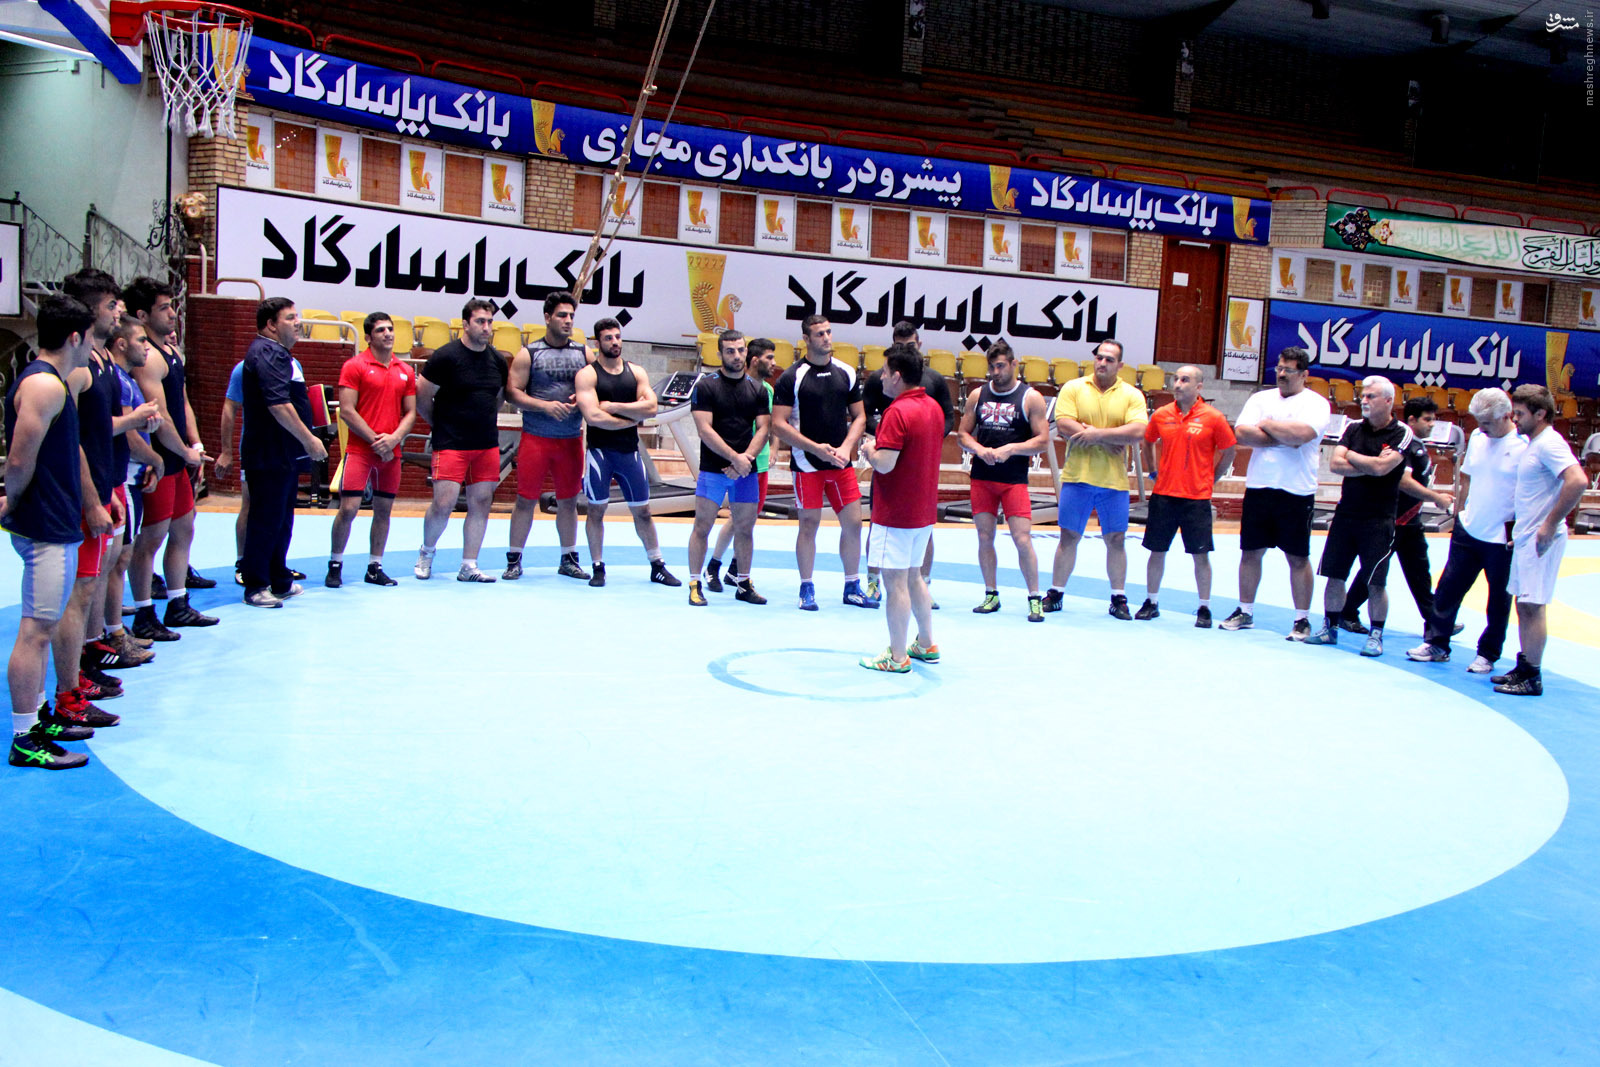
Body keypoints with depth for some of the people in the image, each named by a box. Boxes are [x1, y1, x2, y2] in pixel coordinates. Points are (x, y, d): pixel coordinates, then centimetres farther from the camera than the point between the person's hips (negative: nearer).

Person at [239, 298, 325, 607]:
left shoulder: (278, 354, 19)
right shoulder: (267, 354, -15)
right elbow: (278, 405, -24)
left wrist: (306, 438, 21)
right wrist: (308, 439, -21)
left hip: (285, 456, 11)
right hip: (269, 456, -11)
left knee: (281, 520, 16)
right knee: (265, 521, -4)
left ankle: (280, 581, 25)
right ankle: (255, 587, 4)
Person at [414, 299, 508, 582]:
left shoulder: (498, 360, 9)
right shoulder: (445, 356, -8)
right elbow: (421, 397, -3)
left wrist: (485, 423, 14)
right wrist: (443, 425, 5)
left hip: (488, 445, 5)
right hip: (451, 444, -5)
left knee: (481, 503, 4)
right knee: (443, 504, -7)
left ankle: (469, 567, 13)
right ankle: (427, 552, 20)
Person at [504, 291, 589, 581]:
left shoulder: (584, 354, 8)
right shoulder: (528, 354, 0)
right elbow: (513, 392, -5)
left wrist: (581, 401, -10)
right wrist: (545, 406, -16)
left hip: (571, 439, 3)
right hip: (535, 438, -3)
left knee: (568, 500, 9)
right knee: (526, 499, 0)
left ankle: (569, 559, 20)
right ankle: (514, 559, 9)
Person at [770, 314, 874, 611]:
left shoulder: (847, 373, 8)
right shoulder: (791, 377, -5)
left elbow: (859, 417, 12)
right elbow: (779, 425, -9)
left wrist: (846, 448, -5)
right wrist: (816, 448, -16)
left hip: (842, 463, 4)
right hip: (807, 463, -4)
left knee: (853, 523, 4)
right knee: (809, 524, 0)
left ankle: (852, 588, 17)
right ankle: (806, 589, 14)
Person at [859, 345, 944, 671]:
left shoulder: (898, 412, -19)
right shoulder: (933, 407, 8)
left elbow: (884, 463, -25)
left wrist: (870, 449, -5)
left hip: (896, 513, -9)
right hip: (924, 509, 9)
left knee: (896, 581, -2)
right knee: (913, 576, 20)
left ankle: (897, 657, 4)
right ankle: (926, 645, 28)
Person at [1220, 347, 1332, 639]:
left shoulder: (1316, 403, -2)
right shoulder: (1261, 398, 10)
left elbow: (1301, 433, -22)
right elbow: (1241, 434, -5)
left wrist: (1266, 424, -7)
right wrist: (1284, 439, -12)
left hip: (1296, 493, -4)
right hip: (1258, 487, 4)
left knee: (1298, 558, 2)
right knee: (1250, 552, 9)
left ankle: (1302, 619, 11)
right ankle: (1245, 611, 21)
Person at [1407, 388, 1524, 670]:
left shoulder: (1526, 445, -15)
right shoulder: (1477, 437, 4)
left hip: (1503, 539, -5)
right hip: (1467, 530, 6)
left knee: (1499, 600, 8)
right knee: (1447, 590, 9)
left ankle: (1488, 655, 20)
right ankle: (1436, 644, 20)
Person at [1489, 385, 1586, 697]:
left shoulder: (1549, 444, -15)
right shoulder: (1532, 444, 15)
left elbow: (1577, 481, -29)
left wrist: (1551, 524, -25)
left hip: (1540, 539, -10)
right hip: (1525, 537, 10)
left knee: (1532, 606, -6)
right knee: (1523, 603, 14)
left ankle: (1532, 678, 0)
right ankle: (1523, 668, 22)